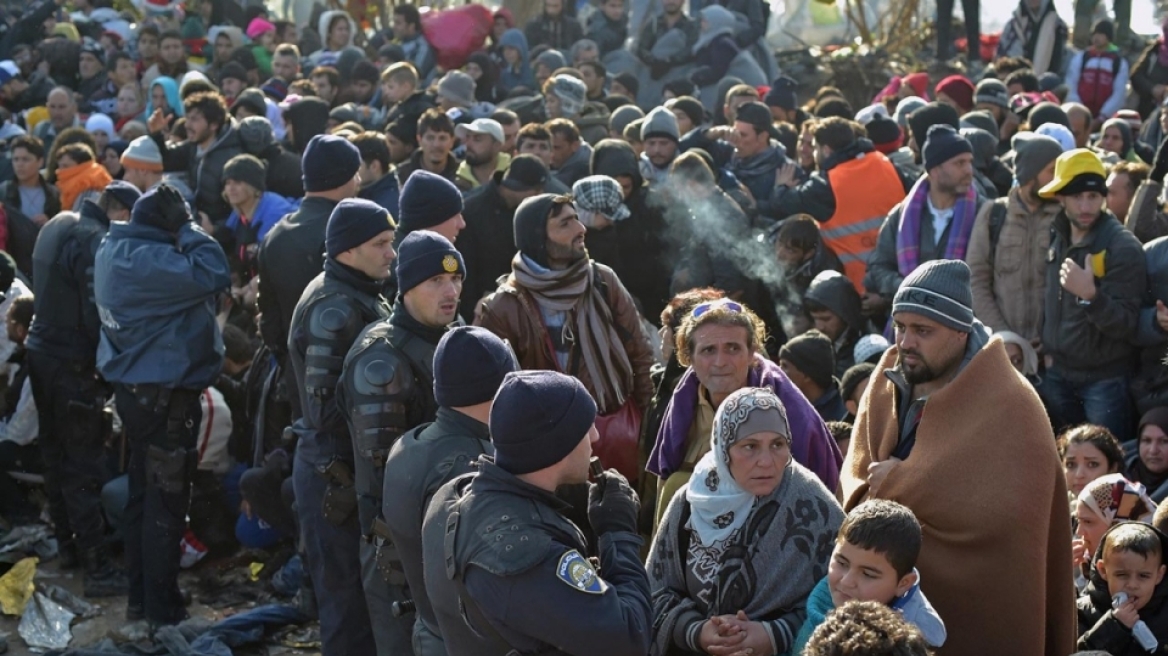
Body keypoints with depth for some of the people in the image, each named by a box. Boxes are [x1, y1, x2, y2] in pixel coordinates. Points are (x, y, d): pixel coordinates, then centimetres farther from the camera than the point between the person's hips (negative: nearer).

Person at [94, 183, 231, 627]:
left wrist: (183, 236, -1)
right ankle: (163, 609, 9)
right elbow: (213, 275, -33)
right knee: (166, 501, 1)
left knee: (143, 493, 19)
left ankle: (140, 596, 30)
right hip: (165, 393, -10)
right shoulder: (149, 258, -24)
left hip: (134, 386, 10)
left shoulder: (114, 250, 6)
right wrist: (190, 231, -20)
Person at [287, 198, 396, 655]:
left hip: (355, 465, 9)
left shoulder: (358, 296, 12)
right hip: (338, 473, -9)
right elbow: (328, 408, -24)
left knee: (361, 589, 17)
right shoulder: (334, 310, -19)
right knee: (349, 596, -1)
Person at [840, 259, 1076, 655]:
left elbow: (999, 513, -26)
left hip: (977, 604, -5)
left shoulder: (1009, 406, -17)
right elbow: (857, 477, 3)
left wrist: (897, 482, -17)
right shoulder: (888, 381, 3)